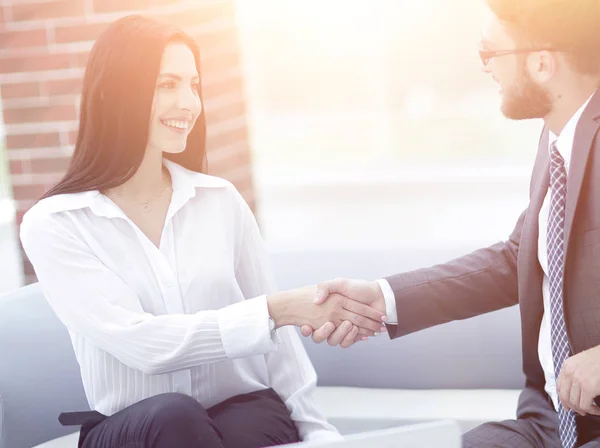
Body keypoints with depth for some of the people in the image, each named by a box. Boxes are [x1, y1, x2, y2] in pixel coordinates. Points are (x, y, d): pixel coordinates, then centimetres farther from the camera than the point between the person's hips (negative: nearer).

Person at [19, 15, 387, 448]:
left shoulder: (221, 200, 6)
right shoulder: (53, 225, -5)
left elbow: (276, 332, 10)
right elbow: (141, 343, -16)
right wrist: (279, 310, -22)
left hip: (245, 409, 2)